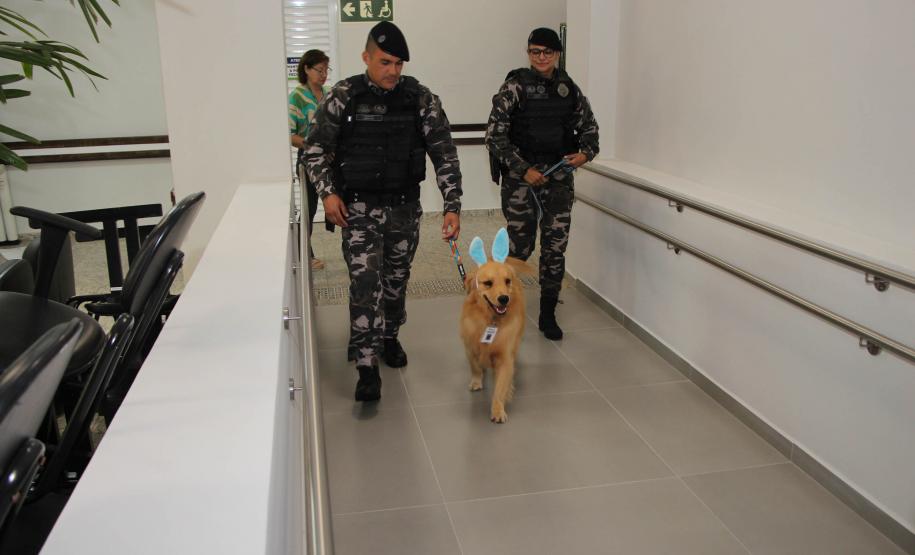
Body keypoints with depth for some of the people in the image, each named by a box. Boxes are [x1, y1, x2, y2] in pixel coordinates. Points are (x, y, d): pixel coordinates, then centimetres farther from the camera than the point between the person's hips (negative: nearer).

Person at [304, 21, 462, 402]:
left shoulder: (421, 99, -5)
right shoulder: (342, 97, -7)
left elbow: (445, 154, -5)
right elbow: (315, 149, 1)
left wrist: (452, 206, -12)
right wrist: (327, 192, -12)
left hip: (405, 207, 2)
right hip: (358, 208, -2)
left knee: (396, 280, 15)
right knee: (365, 282, -9)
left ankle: (389, 337, 39)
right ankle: (367, 367, -3)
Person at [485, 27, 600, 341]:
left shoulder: (569, 89, 7)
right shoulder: (514, 87, -5)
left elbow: (588, 127, 18)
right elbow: (494, 135, -9)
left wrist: (586, 153, -3)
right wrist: (523, 170, -15)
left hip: (559, 176, 4)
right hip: (520, 176, -3)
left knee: (556, 247, 4)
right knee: (520, 244, 0)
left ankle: (548, 315, 17)